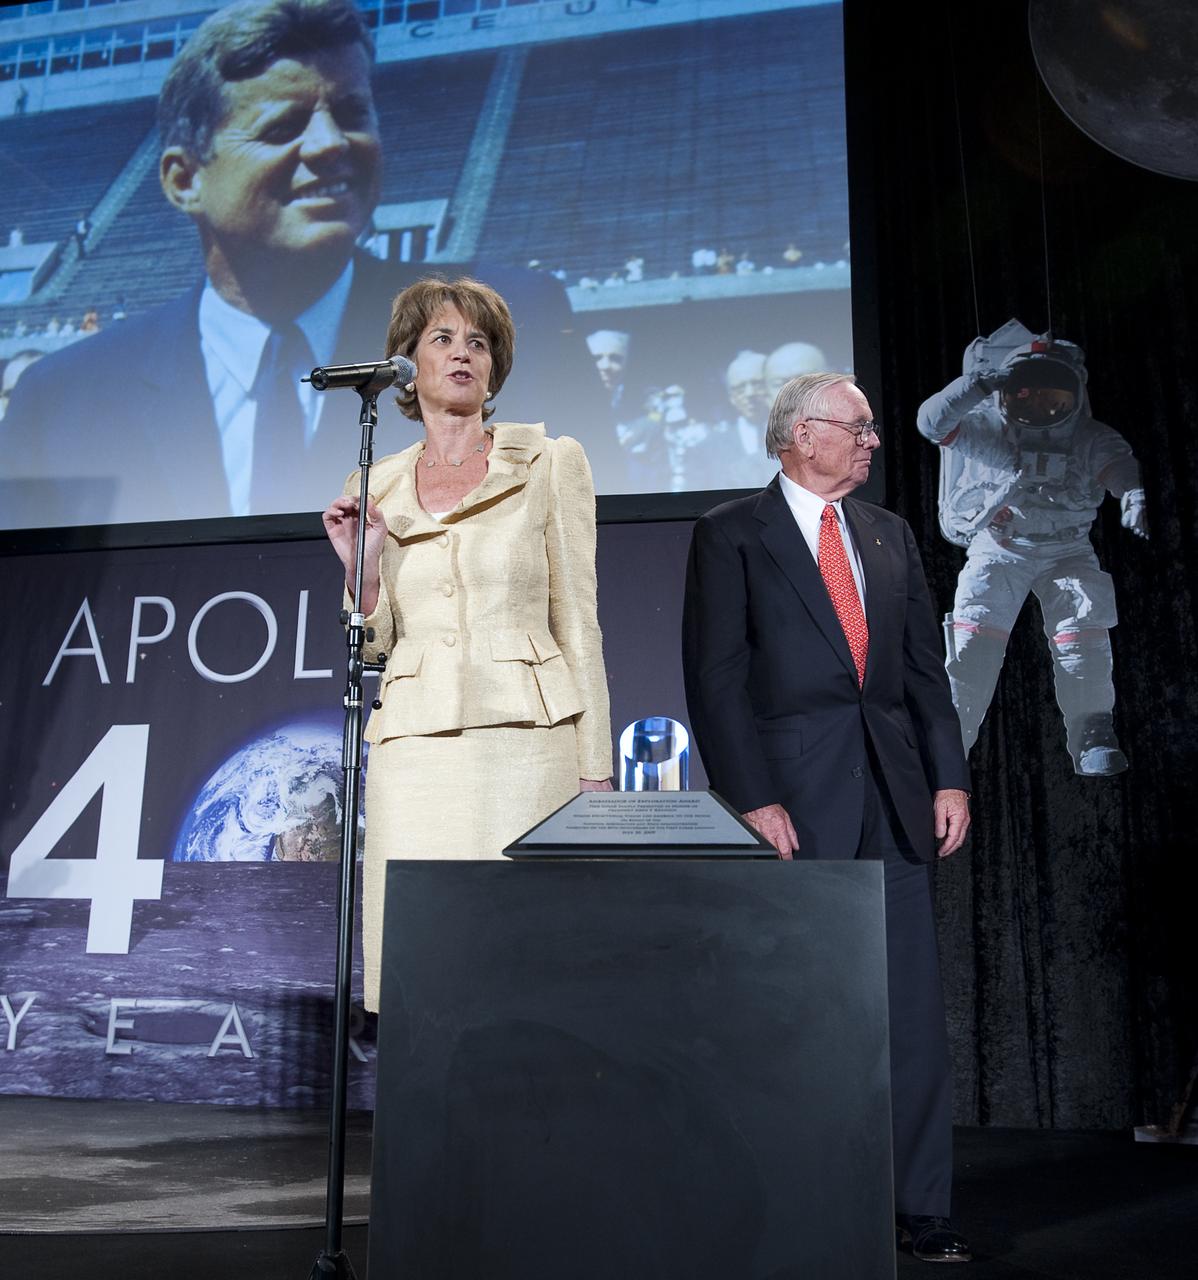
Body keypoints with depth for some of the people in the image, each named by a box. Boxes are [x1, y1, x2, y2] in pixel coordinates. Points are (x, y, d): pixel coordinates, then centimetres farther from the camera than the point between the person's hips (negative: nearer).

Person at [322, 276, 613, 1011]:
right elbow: (376, 644, 14)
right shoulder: (375, 489, 13)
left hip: (526, 741, -2)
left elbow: (576, 621, 3)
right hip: (414, 750, 2)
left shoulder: (552, 463, 6)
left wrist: (597, 771, -2)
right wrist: (361, 566, -5)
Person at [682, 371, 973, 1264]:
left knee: (914, 1006, 7)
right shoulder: (731, 535, 0)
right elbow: (716, 676, -6)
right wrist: (753, 798, -14)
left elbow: (926, 664, 15)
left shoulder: (890, 535, 17)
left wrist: (950, 778, 6)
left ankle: (922, 1205, 19)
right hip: (797, 797, -5)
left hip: (895, 792, 5)